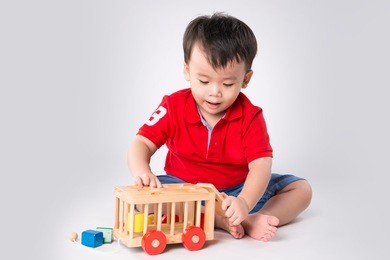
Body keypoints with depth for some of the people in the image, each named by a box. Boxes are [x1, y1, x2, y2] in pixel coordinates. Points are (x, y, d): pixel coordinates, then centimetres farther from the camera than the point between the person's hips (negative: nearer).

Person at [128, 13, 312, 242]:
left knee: (301, 189, -11)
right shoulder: (174, 107, -10)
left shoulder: (250, 116, -13)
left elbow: (261, 165, -23)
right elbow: (142, 143, -11)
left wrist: (244, 202, -43)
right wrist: (142, 171, -35)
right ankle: (220, 220, -35)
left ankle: (254, 219, -37)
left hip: (237, 190, 1)